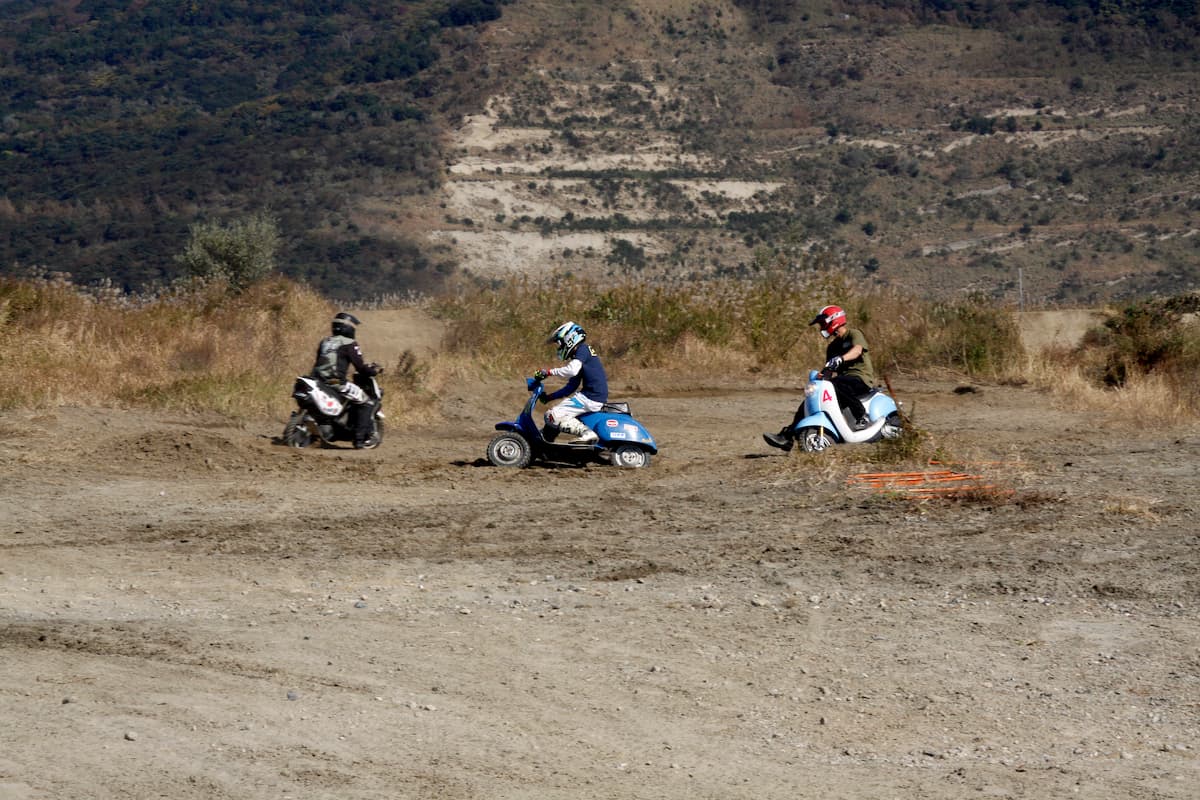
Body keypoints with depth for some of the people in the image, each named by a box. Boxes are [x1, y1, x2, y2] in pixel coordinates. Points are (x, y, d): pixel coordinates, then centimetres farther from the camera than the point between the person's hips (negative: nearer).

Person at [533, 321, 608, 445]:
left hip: (590, 398, -10)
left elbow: (571, 370, -27)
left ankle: (587, 433, -21)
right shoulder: (578, 355, 23)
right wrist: (549, 397, 19)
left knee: (553, 417, -17)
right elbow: (571, 387, 25)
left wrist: (549, 371, -18)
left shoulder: (583, 349, -7)